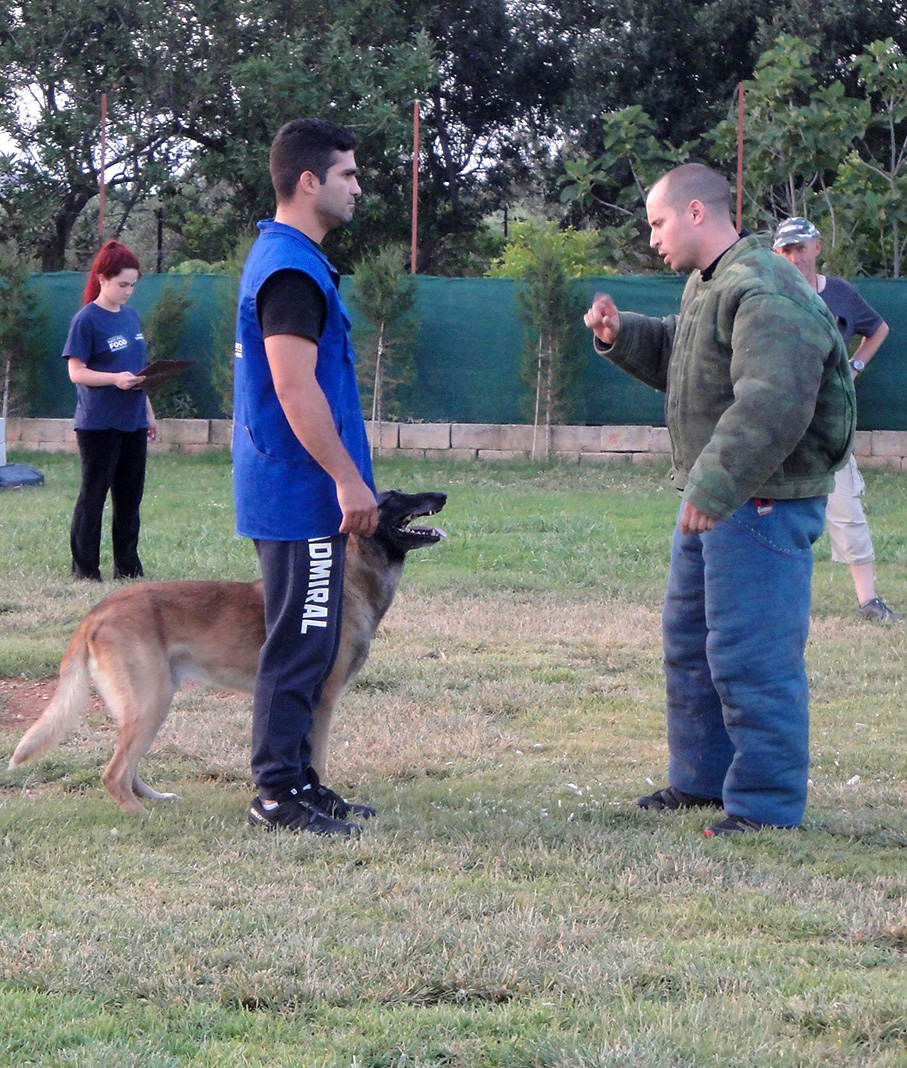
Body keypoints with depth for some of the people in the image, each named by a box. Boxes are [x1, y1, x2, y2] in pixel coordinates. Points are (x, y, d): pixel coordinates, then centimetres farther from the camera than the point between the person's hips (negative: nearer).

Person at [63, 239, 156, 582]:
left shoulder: (130, 316, 11)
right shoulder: (86, 319, -9)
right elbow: (76, 372, -11)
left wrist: (149, 413, 19)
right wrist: (115, 379, -25)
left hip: (132, 422, 7)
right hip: (99, 423, -7)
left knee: (130, 496, 10)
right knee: (93, 495, 0)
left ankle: (128, 567, 17)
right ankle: (85, 569, 6)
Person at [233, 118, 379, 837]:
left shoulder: (287, 258, 18)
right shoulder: (292, 270, -16)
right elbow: (295, 386, -23)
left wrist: (347, 479, 24)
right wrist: (348, 480, -20)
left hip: (294, 489, 11)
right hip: (302, 490, -11)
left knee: (308, 642, 14)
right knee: (301, 642, -7)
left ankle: (295, 779, 20)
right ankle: (279, 793, -3)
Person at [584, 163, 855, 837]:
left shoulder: (764, 294, -22)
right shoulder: (707, 284, 13)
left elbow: (773, 404, -33)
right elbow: (675, 356, 30)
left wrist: (716, 484, -37)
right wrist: (620, 336, 11)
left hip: (763, 506, -11)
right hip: (712, 500, 11)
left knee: (749, 656, -8)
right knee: (689, 642, 20)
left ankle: (767, 806, -1)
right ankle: (702, 779, 33)